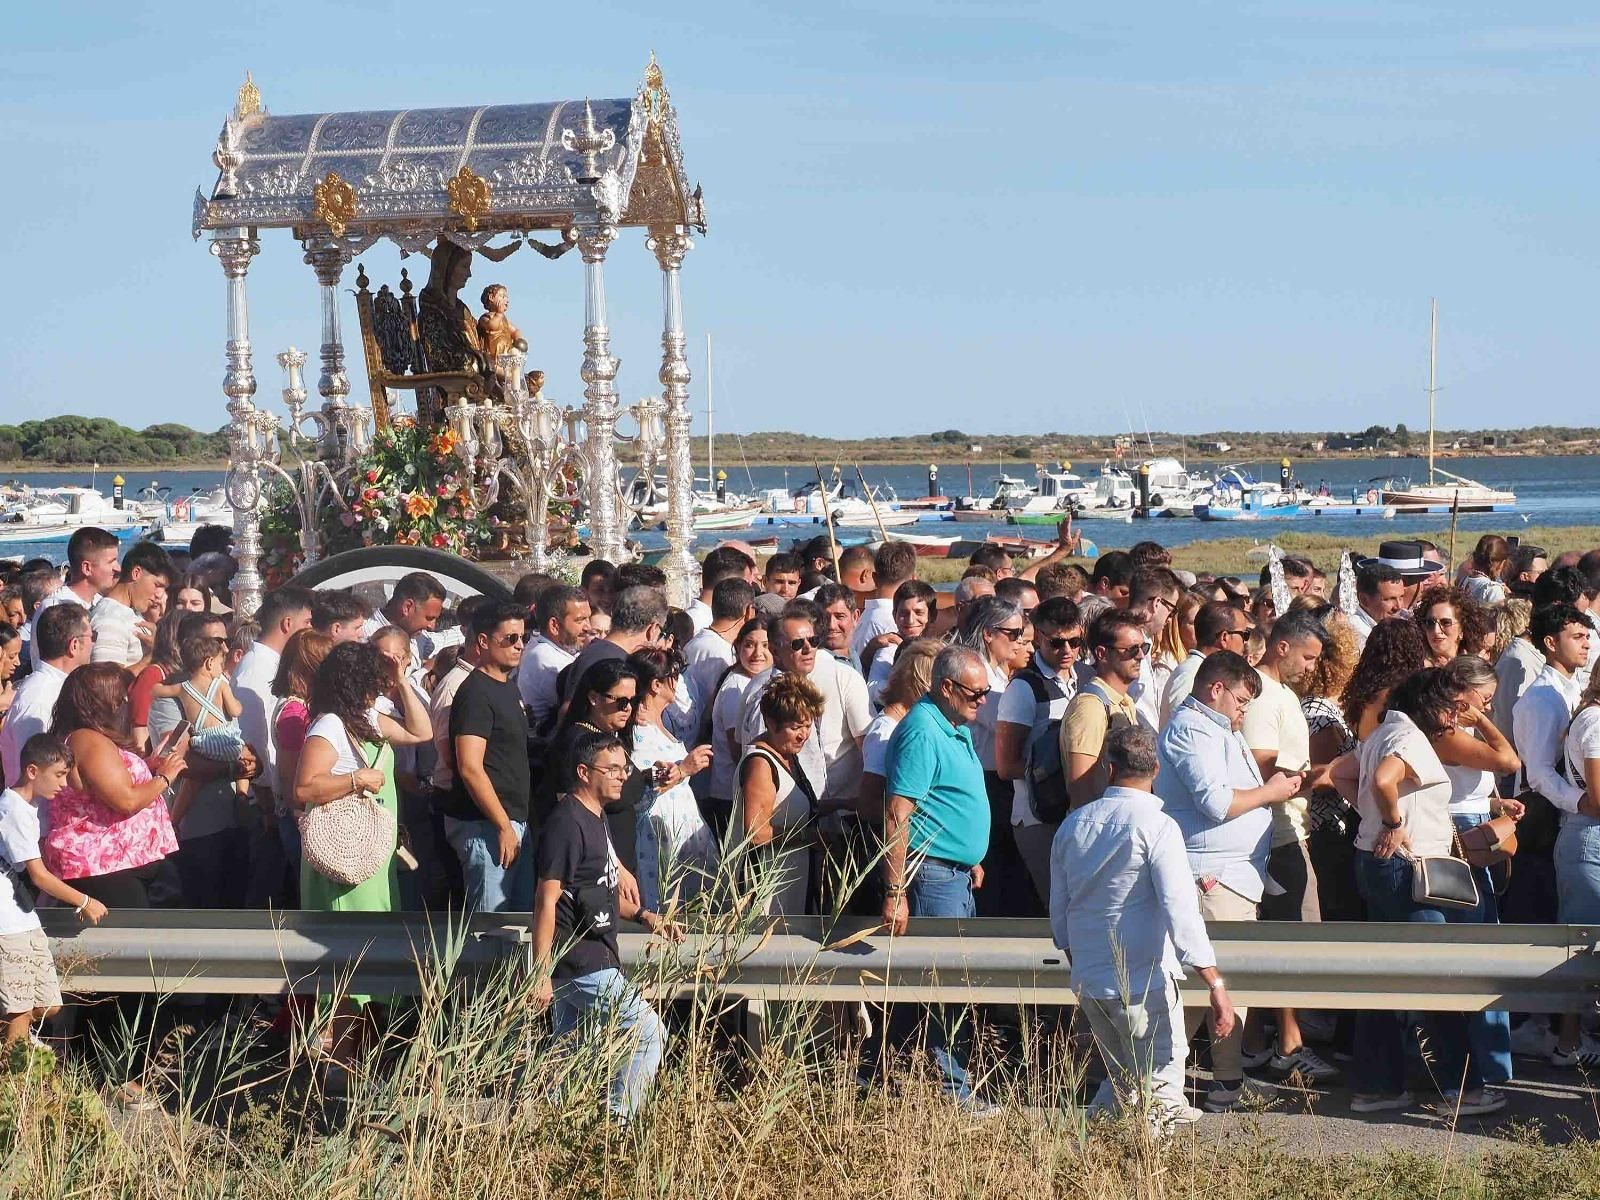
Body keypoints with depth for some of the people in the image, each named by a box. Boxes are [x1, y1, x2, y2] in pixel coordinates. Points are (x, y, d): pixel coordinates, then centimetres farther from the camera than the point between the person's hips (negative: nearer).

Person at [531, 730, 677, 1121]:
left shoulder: (595, 818, 16)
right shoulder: (566, 823, -16)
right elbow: (546, 901, -19)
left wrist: (646, 916, 14)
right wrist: (541, 973, -22)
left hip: (590, 961, 10)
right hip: (581, 965, -10)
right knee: (649, 1033, -8)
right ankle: (617, 1121, -4)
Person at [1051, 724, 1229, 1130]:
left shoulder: (1073, 825, 7)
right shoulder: (1156, 826, -12)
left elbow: (1059, 914, 15)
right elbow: (1181, 912, -20)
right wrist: (1217, 986, -20)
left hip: (1087, 982, 6)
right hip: (1144, 984, -6)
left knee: (1122, 1083, 22)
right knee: (1157, 1094, 1)